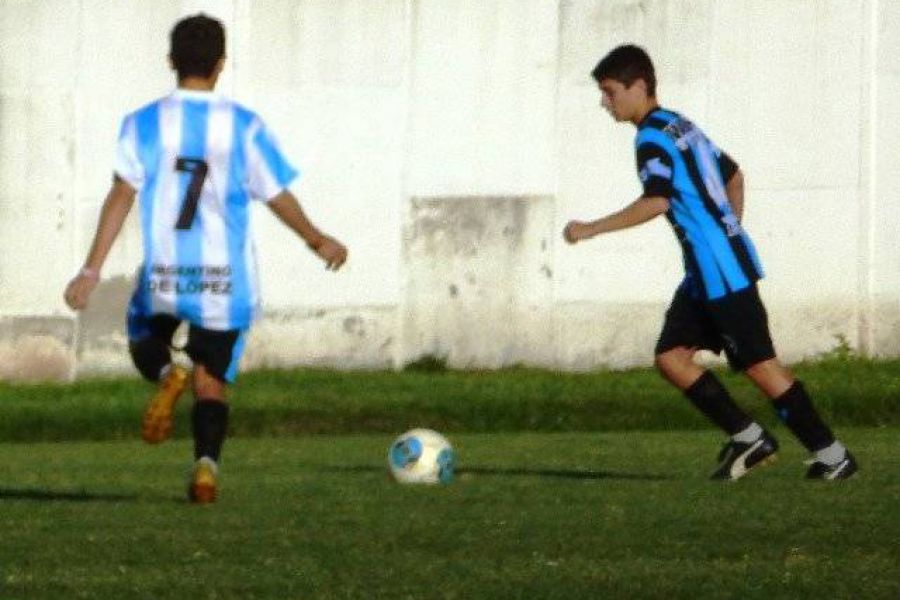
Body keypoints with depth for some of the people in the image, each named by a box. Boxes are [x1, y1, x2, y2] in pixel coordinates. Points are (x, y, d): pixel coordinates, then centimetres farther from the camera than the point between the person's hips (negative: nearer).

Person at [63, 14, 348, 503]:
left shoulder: (145, 123, -2)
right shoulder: (245, 127, -1)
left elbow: (122, 195, -10)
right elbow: (279, 199, 4)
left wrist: (92, 269, -10)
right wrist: (319, 242, 21)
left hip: (163, 276, 0)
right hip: (227, 279, 0)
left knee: (145, 340, 25)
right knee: (211, 380, 11)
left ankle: (166, 375, -11)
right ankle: (207, 464, -14)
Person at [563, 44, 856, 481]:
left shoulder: (653, 138, -13)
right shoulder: (679, 126, 17)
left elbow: (656, 202, -27)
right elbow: (733, 175, 26)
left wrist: (592, 229, -22)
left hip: (721, 271, -10)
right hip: (705, 272, 10)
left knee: (758, 364, -7)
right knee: (670, 356, 6)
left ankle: (831, 456, -2)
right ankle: (748, 439, 8)